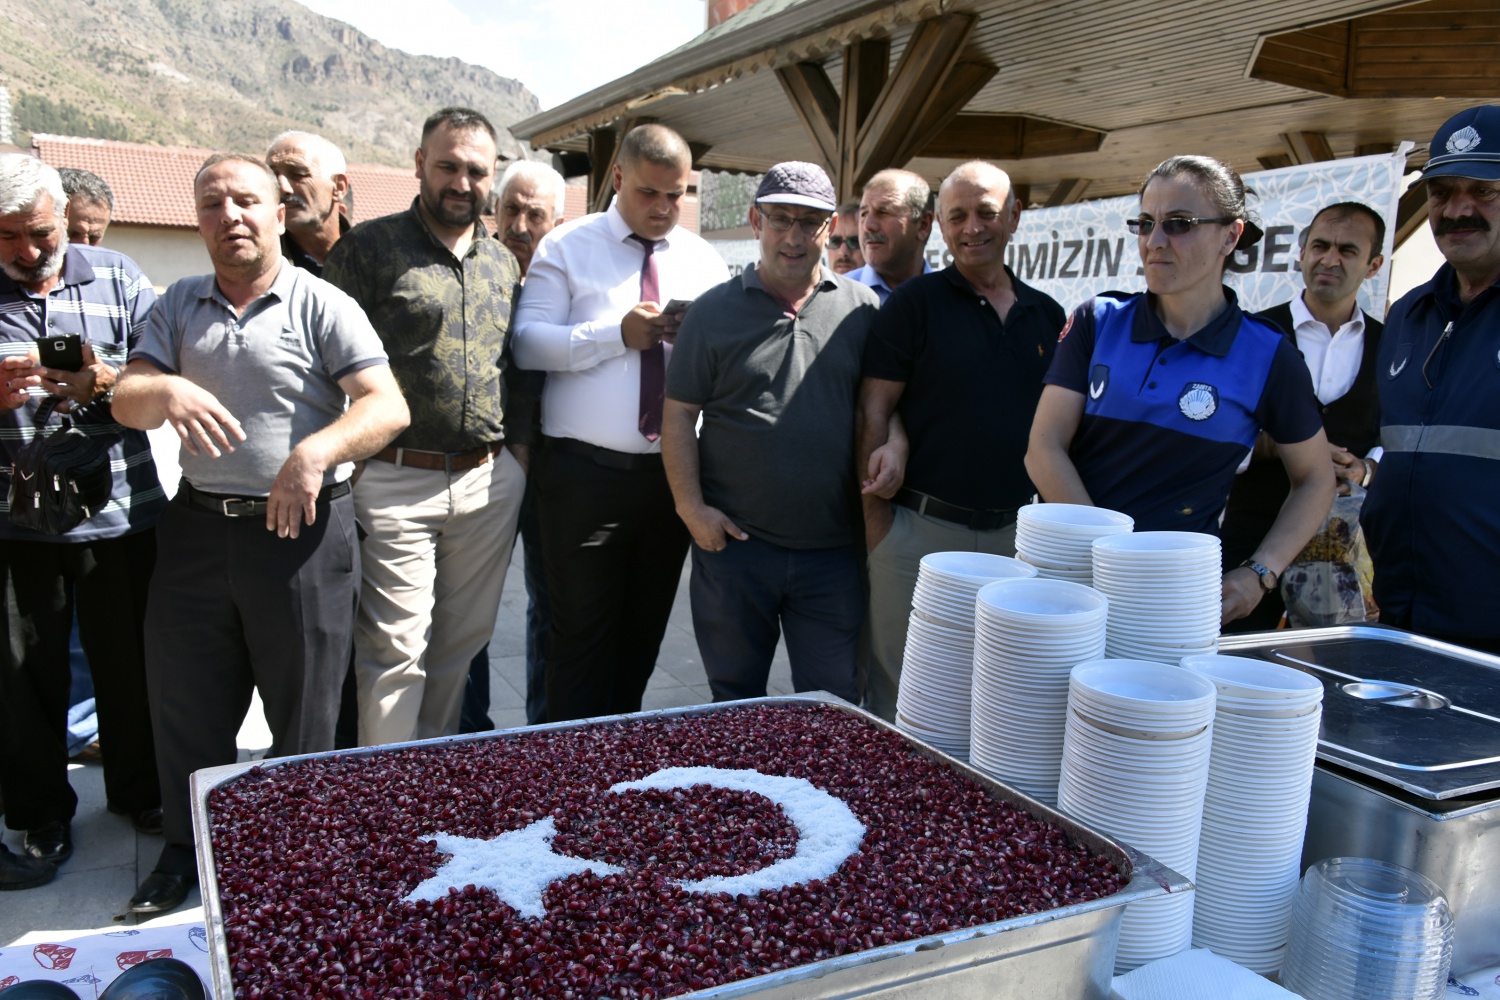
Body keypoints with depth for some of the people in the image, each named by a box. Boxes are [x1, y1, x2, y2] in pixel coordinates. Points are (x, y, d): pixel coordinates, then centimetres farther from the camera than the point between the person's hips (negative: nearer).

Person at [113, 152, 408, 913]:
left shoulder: (322, 306, -5)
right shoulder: (179, 306, 10)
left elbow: (387, 406, -16)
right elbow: (125, 402, 0)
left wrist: (315, 450, -33)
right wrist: (164, 391, -24)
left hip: (300, 531, -4)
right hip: (198, 527, 5)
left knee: (303, 705, 8)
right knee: (186, 698, 14)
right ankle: (190, 845, 33)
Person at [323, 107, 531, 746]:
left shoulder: (503, 262, 15)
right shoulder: (368, 248, -1)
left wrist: (519, 445, 12)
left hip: (491, 482, 5)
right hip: (394, 481, -5)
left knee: (462, 641, 13)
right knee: (394, 649, -3)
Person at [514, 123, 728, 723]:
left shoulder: (704, 260, 11)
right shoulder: (567, 247, 1)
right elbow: (528, 342, -10)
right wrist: (618, 334, -18)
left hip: (672, 472, 4)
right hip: (584, 472, -4)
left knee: (645, 628, 16)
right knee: (582, 630, 1)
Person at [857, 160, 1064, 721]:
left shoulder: (1048, 315, 10)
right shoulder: (915, 302, -4)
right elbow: (874, 411, -7)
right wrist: (877, 515, -11)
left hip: (1012, 533, 5)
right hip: (919, 529, -4)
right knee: (900, 690, 5)